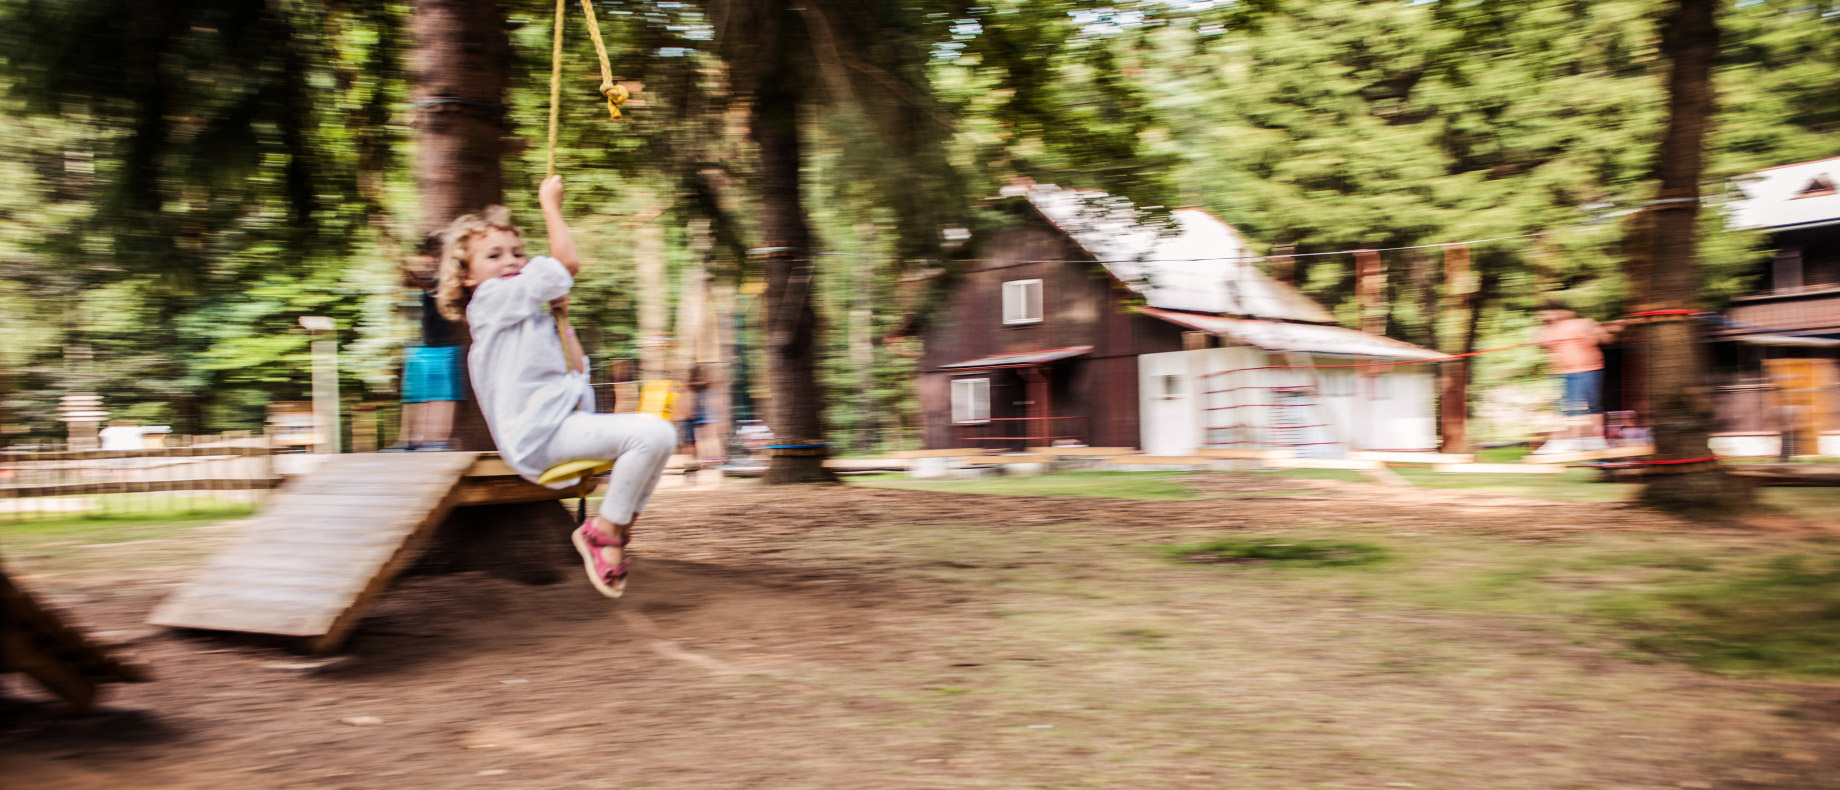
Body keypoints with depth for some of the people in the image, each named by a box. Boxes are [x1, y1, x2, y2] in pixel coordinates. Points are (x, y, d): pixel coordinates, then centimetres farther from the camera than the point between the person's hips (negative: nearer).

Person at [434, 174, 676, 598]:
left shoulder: (530, 316, 25)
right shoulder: (494, 296, -4)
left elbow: (575, 372, 23)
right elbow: (568, 262, -11)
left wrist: (561, 316, 17)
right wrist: (549, 203, 1)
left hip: (557, 427, 10)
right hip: (538, 433, -10)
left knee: (659, 437, 17)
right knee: (653, 434, -26)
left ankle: (619, 528, 11)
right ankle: (604, 531, -11)